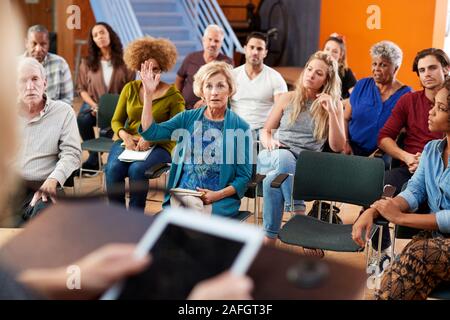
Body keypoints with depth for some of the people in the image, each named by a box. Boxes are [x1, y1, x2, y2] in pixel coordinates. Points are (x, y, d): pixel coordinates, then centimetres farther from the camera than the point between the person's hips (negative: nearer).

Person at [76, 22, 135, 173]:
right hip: (93, 104, 2)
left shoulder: (124, 61, 2)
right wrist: (94, 106, -8)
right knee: (82, 120, -32)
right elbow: (82, 88, 8)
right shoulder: (87, 62, 8)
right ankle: (94, 156, -11)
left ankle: (94, 159, -13)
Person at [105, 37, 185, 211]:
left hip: (159, 146, -3)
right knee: (113, 168, -28)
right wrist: (124, 134, -9)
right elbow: (116, 120, 15)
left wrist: (151, 138, -18)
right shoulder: (130, 89, 12)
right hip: (128, 141, 4)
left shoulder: (173, 95, 0)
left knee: (137, 169, -34)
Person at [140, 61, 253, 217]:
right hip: (183, 193, 2)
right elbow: (150, 132, -1)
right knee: (190, 204, -32)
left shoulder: (241, 127, 2)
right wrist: (148, 93, -6)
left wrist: (218, 195, -13)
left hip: (222, 199, -2)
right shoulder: (188, 118, 10)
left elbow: (244, 176, 2)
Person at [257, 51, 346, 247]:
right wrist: (269, 142, -5)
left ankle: (269, 239, -30)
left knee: (273, 180, -36)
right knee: (283, 156, -38)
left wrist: (331, 112, -9)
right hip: (273, 158, 1)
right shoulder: (288, 99, 16)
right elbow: (265, 131, 20)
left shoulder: (334, 105, 10)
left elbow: (337, 147, 0)